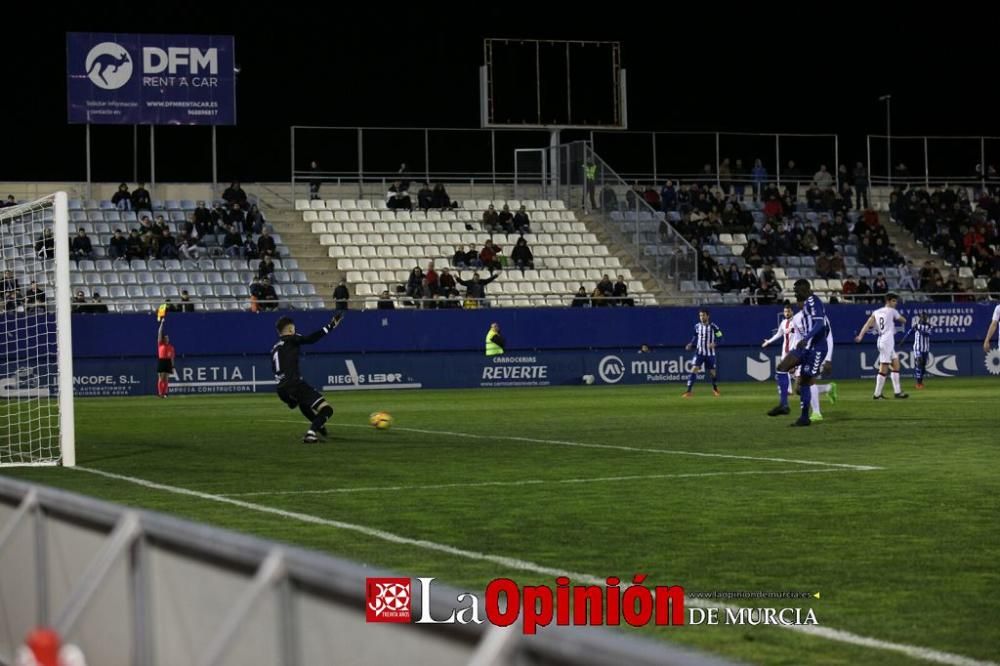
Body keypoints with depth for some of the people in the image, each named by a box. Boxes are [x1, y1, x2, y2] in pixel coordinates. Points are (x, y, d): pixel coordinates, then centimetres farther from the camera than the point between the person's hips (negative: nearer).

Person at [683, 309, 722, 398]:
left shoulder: (713, 327, -9)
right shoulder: (697, 326, 0)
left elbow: (720, 337, -6)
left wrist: (714, 344, -23)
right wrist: (691, 344, 2)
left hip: (710, 353, -1)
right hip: (699, 353, 1)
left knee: (712, 372, 9)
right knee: (693, 370, -14)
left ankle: (715, 389, 37)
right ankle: (688, 391, -14)